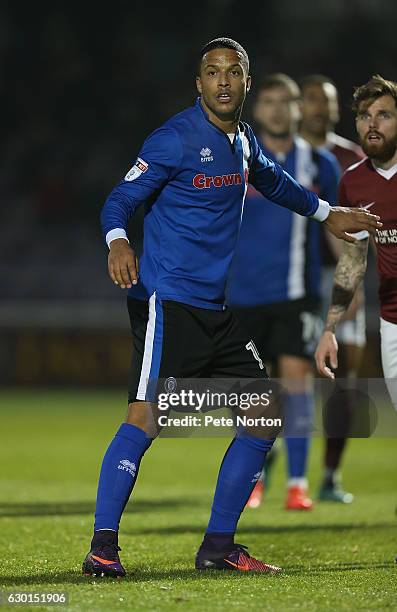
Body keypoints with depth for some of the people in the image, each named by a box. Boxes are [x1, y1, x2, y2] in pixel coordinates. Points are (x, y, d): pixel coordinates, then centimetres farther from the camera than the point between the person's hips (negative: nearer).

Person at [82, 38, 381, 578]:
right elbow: (121, 200, -11)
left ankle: (218, 547, 14)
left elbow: (271, 180, 36)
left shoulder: (242, 141, 14)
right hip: (168, 300, -8)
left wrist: (326, 213, 45)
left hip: (215, 308, 8)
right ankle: (102, 549, -18)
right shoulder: (176, 138, -9)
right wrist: (118, 243, -31)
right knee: (147, 416, -21)